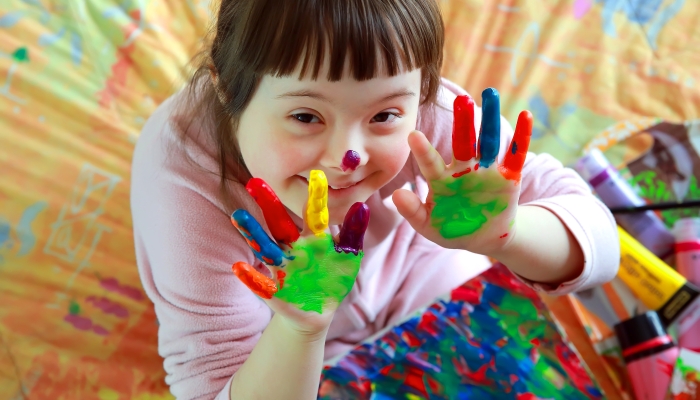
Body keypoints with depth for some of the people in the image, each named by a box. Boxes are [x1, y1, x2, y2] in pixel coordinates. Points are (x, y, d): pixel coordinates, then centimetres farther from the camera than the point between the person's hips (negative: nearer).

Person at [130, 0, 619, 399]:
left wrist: (501, 234, -48)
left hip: (413, 274, 2)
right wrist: (300, 328, -51)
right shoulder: (183, 169, -35)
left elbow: (597, 240, -28)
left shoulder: (419, 110, -32)